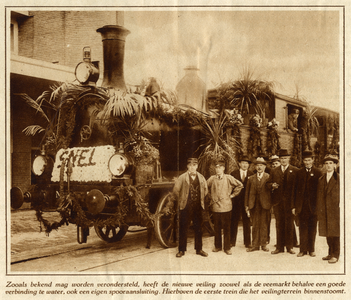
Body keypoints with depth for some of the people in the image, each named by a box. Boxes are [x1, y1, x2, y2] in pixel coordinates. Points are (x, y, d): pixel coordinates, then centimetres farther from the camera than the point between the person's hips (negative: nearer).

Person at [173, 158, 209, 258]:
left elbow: (205, 190, 20)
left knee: (198, 229, 8)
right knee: (183, 229, 2)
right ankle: (181, 250, 10)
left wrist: (201, 199, 12)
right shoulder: (182, 178, -4)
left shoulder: (201, 178, 8)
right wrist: (181, 200, 2)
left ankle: (199, 249, 19)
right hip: (186, 207, -3)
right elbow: (175, 190, -3)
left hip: (198, 207, 3)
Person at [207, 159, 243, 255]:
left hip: (226, 206, -2)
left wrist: (232, 194, 3)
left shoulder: (228, 178, -4)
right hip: (215, 206, 2)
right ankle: (217, 246, 22)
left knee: (226, 228, 3)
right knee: (217, 228, 9)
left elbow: (240, 185, 4)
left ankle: (227, 248, 12)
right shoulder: (212, 179, 1)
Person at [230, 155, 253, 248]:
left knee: (247, 222, 7)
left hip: (247, 201, 0)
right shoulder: (234, 173, 3)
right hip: (236, 201, 0)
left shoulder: (251, 174, 3)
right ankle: (232, 242, 15)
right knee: (234, 221, 6)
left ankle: (247, 242, 15)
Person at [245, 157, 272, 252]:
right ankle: (255, 245, 11)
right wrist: (247, 205, 6)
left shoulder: (268, 177, 2)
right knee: (255, 225, 5)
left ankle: (263, 244, 14)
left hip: (265, 204, -2)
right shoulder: (251, 178, 11)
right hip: (254, 204, 2)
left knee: (264, 225, 4)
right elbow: (247, 192, 11)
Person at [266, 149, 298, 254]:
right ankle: (279, 247, 13)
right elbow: (268, 183, 13)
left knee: (289, 224, 3)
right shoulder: (274, 171, 13)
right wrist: (272, 185, -9)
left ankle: (289, 247, 12)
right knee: (279, 224, 7)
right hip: (277, 202, 3)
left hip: (290, 201, -3)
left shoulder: (295, 171, 3)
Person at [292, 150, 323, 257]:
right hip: (301, 206, 1)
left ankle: (311, 250, 18)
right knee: (303, 228, 5)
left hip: (313, 205, -1)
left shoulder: (318, 172, 2)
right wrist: (294, 206, 2)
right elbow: (295, 189, 6)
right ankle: (303, 249, 12)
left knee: (312, 228, 7)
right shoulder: (299, 173, 7)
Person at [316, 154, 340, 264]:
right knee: (327, 233, 9)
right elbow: (318, 196, 12)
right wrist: (319, 211, 7)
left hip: (335, 210, -4)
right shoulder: (321, 180, 12)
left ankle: (335, 255, 6)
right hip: (324, 211, 4)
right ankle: (330, 253, 19)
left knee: (335, 232, -1)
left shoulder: (338, 178, -1)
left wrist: (340, 206, -10)